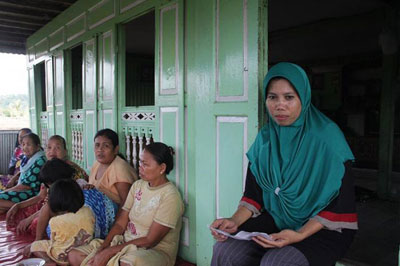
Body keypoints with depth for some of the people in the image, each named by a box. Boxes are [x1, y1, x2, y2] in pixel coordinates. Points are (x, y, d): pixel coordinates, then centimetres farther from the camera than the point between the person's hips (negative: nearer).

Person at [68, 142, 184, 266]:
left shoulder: (170, 196, -15)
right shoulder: (138, 185, 7)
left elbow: (150, 241, -16)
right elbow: (120, 224, 4)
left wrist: (110, 251, -15)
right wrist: (102, 249, -10)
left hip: (155, 251, -6)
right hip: (126, 244, 7)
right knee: (74, 255, -6)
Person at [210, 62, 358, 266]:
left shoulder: (327, 137, -13)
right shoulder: (264, 138, 2)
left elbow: (339, 203, -13)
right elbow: (253, 193, 4)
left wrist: (299, 235, -24)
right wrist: (235, 221, -14)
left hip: (324, 229, -3)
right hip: (274, 220, 4)